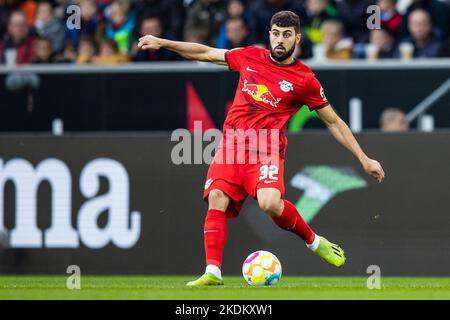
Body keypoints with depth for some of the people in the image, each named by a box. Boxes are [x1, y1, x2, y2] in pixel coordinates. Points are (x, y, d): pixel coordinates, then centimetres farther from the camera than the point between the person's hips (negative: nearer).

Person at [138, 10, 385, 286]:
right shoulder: (251, 57, 11)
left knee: (270, 203, -28)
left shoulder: (305, 80, 1)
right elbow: (206, 53, 22)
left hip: (267, 149, -4)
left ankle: (315, 242, -2)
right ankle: (213, 272, -17)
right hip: (232, 144, 4)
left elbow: (334, 122, 9)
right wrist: (162, 43, 19)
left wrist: (364, 159, 6)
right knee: (217, 199, -18)